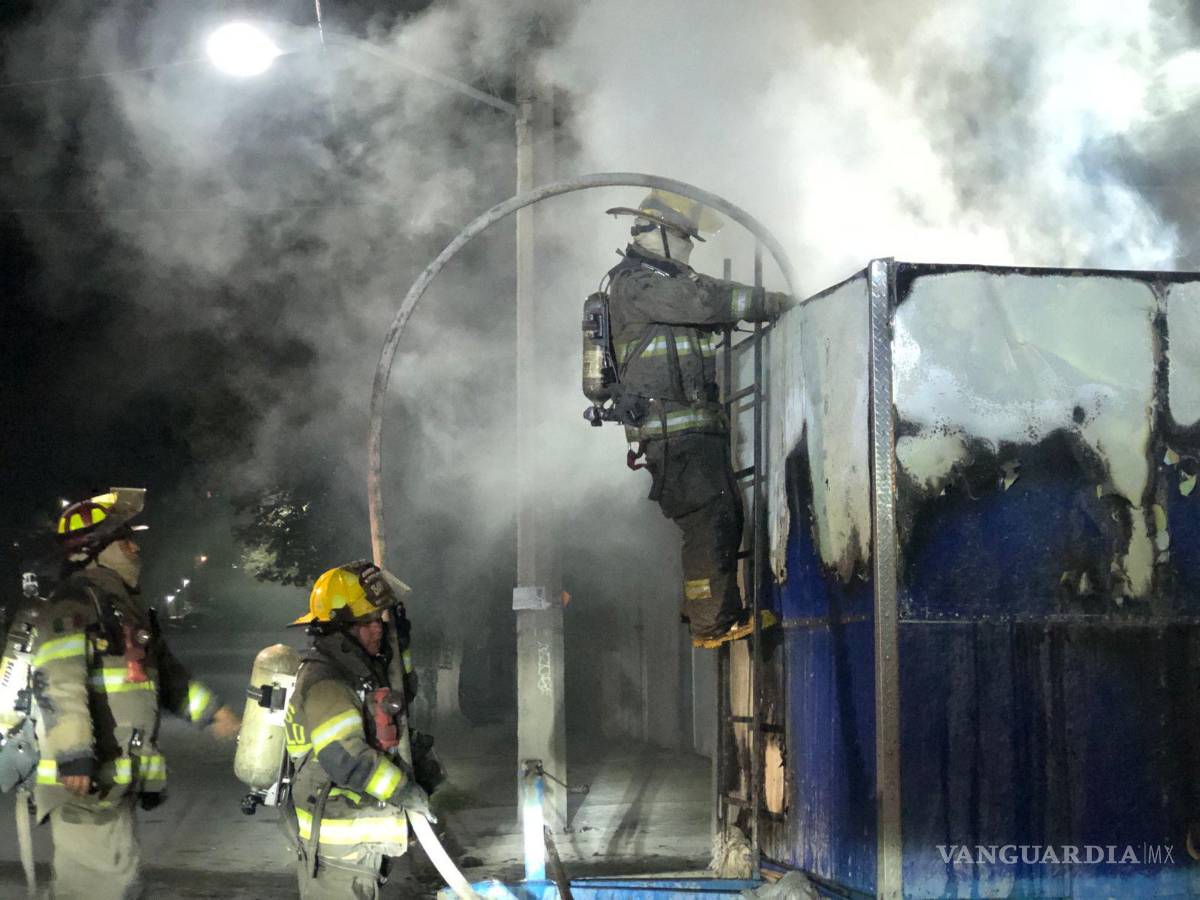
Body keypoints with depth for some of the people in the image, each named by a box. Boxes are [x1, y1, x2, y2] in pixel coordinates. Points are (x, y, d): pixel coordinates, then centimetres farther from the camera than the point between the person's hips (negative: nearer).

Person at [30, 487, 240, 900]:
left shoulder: (126, 606, 19)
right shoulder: (74, 602, -13)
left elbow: (164, 669, 32)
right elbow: (56, 681, -24)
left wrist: (210, 710, 28)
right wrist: (73, 756, -30)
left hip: (117, 782, 10)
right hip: (84, 781, -10)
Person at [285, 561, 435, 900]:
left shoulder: (361, 668, 9)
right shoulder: (324, 681, -21)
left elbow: (403, 693, 28)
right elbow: (346, 759, -29)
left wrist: (400, 641, 12)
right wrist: (405, 791, -18)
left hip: (364, 837, 10)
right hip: (339, 845, -10)